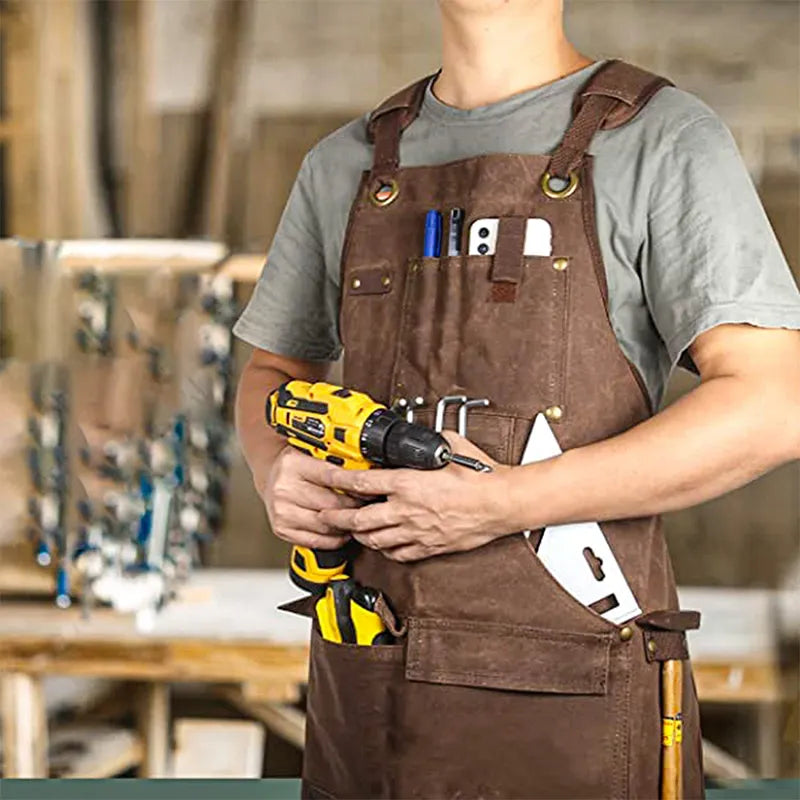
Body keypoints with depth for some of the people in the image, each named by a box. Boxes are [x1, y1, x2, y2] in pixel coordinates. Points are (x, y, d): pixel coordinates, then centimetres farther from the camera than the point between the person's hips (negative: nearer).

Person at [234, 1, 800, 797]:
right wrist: (278, 474, -2)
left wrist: (507, 503, -20)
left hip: (569, 705, -4)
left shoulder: (663, 139, -5)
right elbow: (275, 373, 22)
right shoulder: (343, 168, 11)